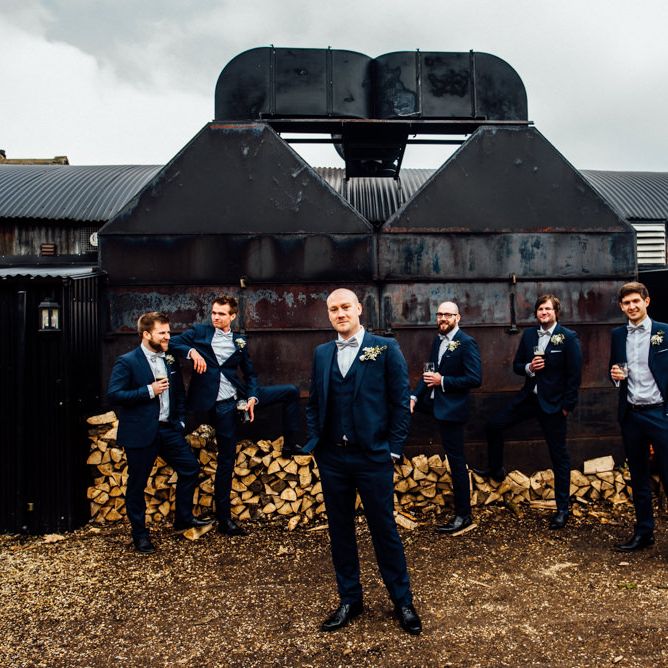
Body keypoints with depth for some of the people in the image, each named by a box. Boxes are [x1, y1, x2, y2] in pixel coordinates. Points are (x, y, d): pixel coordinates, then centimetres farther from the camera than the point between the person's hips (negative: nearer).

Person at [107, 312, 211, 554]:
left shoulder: (170, 360, 7)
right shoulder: (127, 362, -11)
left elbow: (179, 392, 17)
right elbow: (113, 394, -18)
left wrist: (181, 420, 9)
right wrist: (149, 391, -21)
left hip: (168, 429, 6)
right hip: (141, 433, -6)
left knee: (190, 468, 7)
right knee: (137, 484, 6)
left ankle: (183, 518, 26)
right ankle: (139, 534, 22)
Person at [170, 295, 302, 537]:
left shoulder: (240, 342, 7)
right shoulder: (199, 332, 1)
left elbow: (250, 373, 9)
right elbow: (173, 342, -7)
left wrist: (252, 397, -8)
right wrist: (192, 351, -24)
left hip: (239, 396, 4)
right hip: (219, 404, -4)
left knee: (291, 391, -1)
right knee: (226, 459, -1)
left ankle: (290, 444, 10)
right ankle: (224, 519, 12)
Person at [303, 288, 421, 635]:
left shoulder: (385, 348, -2)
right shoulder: (321, 353, 9)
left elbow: (400, 402, -3)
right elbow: (313, 403, 14)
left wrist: (393, 449, -7)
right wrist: (315, 443, 4)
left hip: (373, 457, -4)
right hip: (332, 459, 4)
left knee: (384, 530, 6)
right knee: (340, 530, 12)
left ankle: (403, 602, 23)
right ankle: (349, 599, 28)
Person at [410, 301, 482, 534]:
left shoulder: (467, 343, -15)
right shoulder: (437, 341, 9)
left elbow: (475, 379, -20)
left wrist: (442, 381, -20)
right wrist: (414, 396, 0)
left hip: (451, 408, -8)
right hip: (432, 401, 8)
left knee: (456, 461, 1)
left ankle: (463, 515, 13)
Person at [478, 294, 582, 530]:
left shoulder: (568, 337, -10)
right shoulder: (528, 335, 6)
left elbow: (575, 374, -10)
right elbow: (516, 365, 10)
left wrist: (567, 405, -11)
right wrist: (529, 367, -12)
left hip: (553, 404, -5)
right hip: (528, 396, 5)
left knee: (559, 455, 4)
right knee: (493, 425, 0)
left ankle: (563, 508, 15)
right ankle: (496, 470, 22)